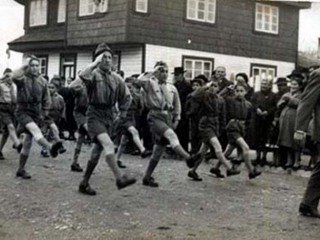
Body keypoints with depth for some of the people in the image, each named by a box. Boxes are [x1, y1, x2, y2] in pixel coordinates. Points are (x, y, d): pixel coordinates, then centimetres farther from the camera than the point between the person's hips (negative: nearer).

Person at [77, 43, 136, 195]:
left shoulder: (116, 78, 8)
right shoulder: (94, 74, -7)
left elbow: (126, 97, 21)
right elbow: (83, 76, -32)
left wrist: (122, 113, 17)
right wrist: (96, 63, -24)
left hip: (109, 116, 6)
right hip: (95, 115, -6)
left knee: (97, 151, 11)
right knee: (108, 144, -26)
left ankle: (84, 184, 24)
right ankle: (119, 178, -29)